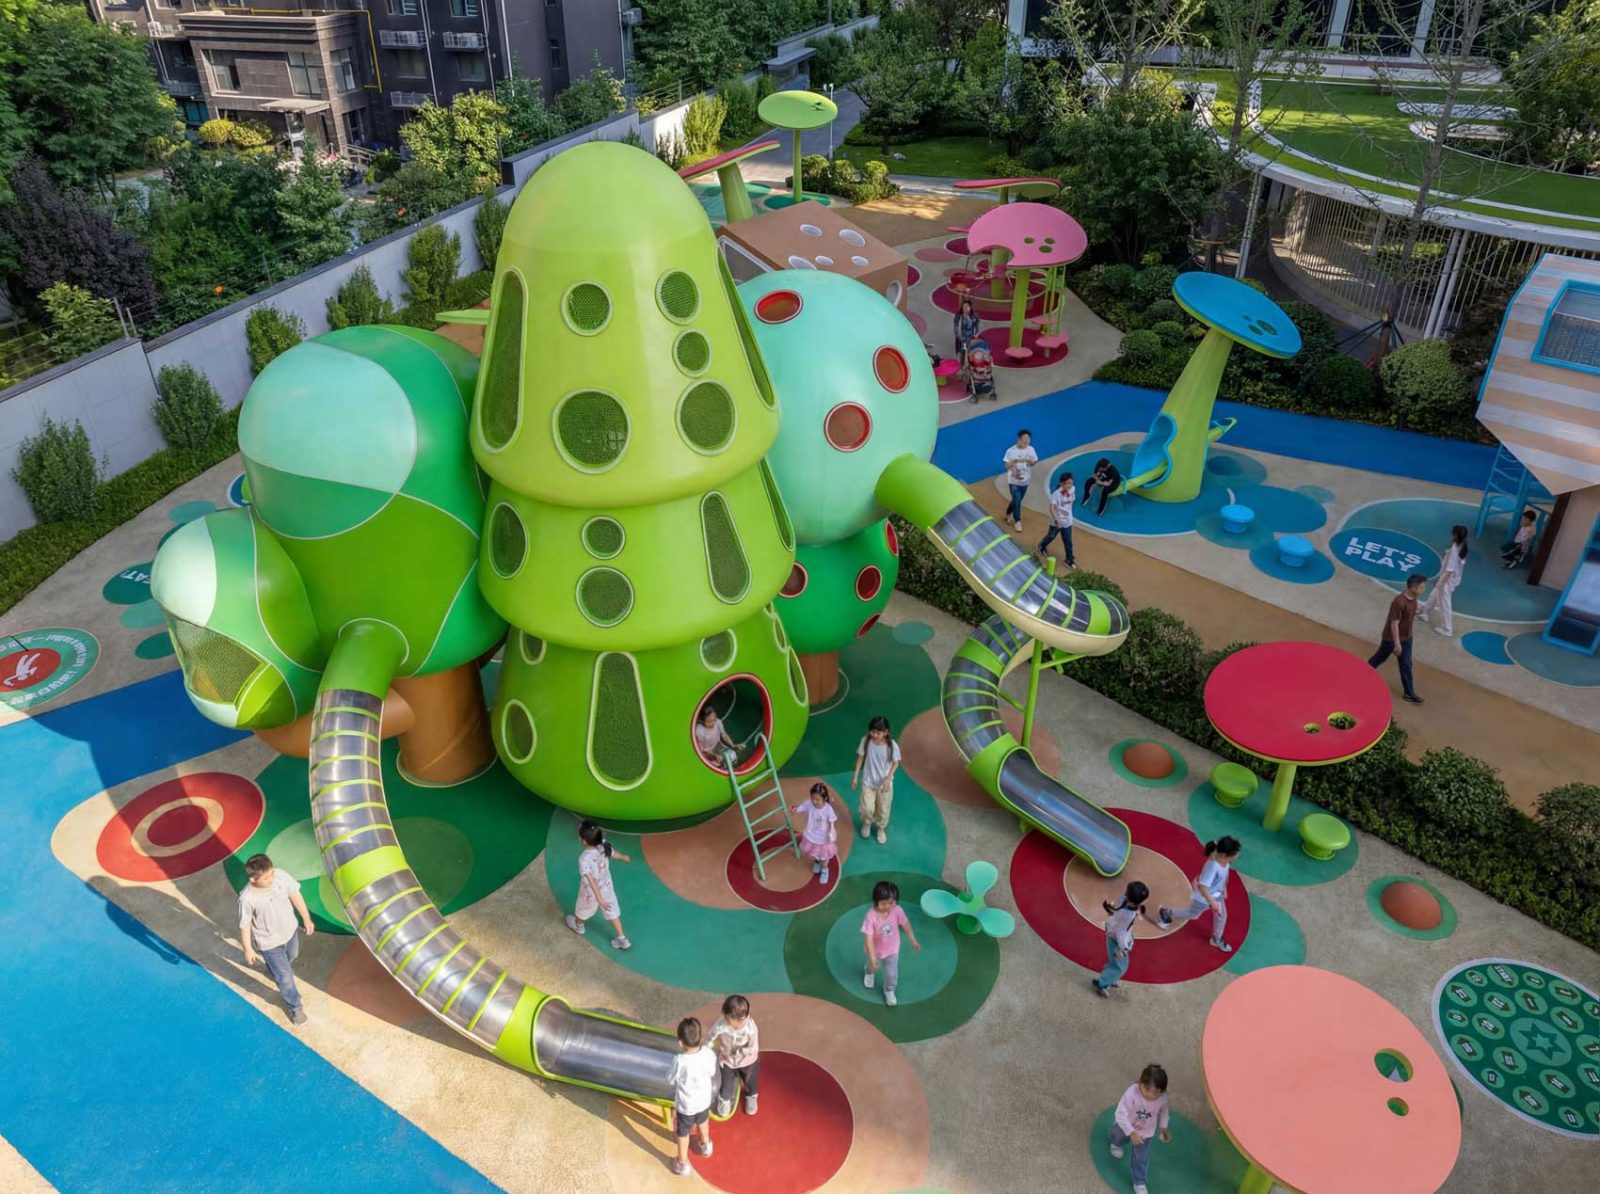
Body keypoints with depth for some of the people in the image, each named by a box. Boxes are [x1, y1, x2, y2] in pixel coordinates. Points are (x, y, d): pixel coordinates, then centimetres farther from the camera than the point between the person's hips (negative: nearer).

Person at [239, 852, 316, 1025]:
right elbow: (244, 925, -18)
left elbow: (295, 895, -7)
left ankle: (274, 970, 69)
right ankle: (295, 1007, 38)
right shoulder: (247, 898, -35)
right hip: (269, 942, -5)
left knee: (292, 956, 35)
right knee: (286, 977, 11)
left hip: (290, 930, 5)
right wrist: (248, 950, -5)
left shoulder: (281, 875, -26)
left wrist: (306, 919, 3)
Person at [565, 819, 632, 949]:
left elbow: (591, 880, -40)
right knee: (612, 912, 21)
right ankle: (622, 939, 29)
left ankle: (578, 926, 58)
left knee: (582, 909, 28)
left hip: (590, 893, -4)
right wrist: (624, 858, 23)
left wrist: (599, 899, -39)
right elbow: (615, 854, 1)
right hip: (607, 888, 5)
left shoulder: (584, 859, -39)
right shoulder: (604, 847, -20)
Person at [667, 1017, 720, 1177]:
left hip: (685, 1105, -4)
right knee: (703, 1122, 35)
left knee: (683, 1134, 24)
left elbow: (670, 1079, -16)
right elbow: (713, 1074, -7)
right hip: (704, 1100, 4)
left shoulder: (679, 1061, -37)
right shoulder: (709, 1054, -26)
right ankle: (705, 1145, 61)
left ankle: (682, 1164, 44)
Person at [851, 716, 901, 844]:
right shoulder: (866, 741, -18)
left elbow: (895, 763, -9)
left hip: (884, 783, -1)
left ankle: (881, 829, 45)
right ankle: (867, 823, 41)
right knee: (867, 809, 5)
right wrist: (855, 776, 1)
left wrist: (888, 779, -18)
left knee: (883, 809, 15)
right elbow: (860, 757, -4)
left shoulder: (892, 745, -23)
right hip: (868, 781, 1)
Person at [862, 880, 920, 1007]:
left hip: (892, 949, 1)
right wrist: (872, 958, -36)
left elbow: (905, 924, -9)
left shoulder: (897, 910, -29)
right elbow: (869, 938, -33)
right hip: (876, 950, -1)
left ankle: (889, 991, 49)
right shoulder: (871, 916, -38)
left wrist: (913, 940, -1)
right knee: (873, 966, 30)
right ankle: (870, 973, 67)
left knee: (892, 974, 16)